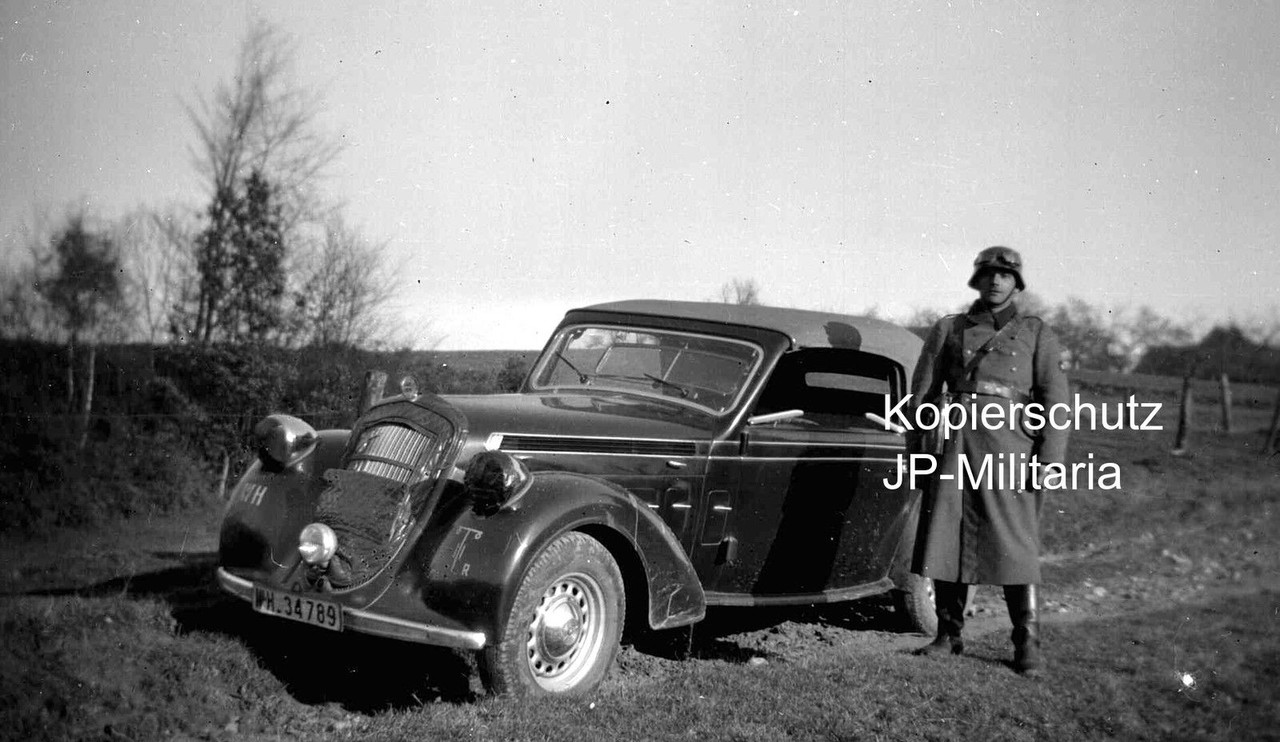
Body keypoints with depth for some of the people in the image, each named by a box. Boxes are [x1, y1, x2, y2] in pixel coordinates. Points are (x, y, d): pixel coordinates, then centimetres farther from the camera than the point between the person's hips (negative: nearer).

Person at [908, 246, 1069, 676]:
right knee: (944, 539, 1)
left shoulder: (1036, 334, 12)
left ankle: (1027, 644, 1)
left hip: (1009, 444, -2)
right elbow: (921, 392, 14)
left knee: (1015, 543, -5)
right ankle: (948, 636, 13)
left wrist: (1049, 459, -5)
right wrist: (918, 447, 6)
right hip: (952, 444, 2)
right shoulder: (948, 330, 16)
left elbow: (1055, 399, 5)